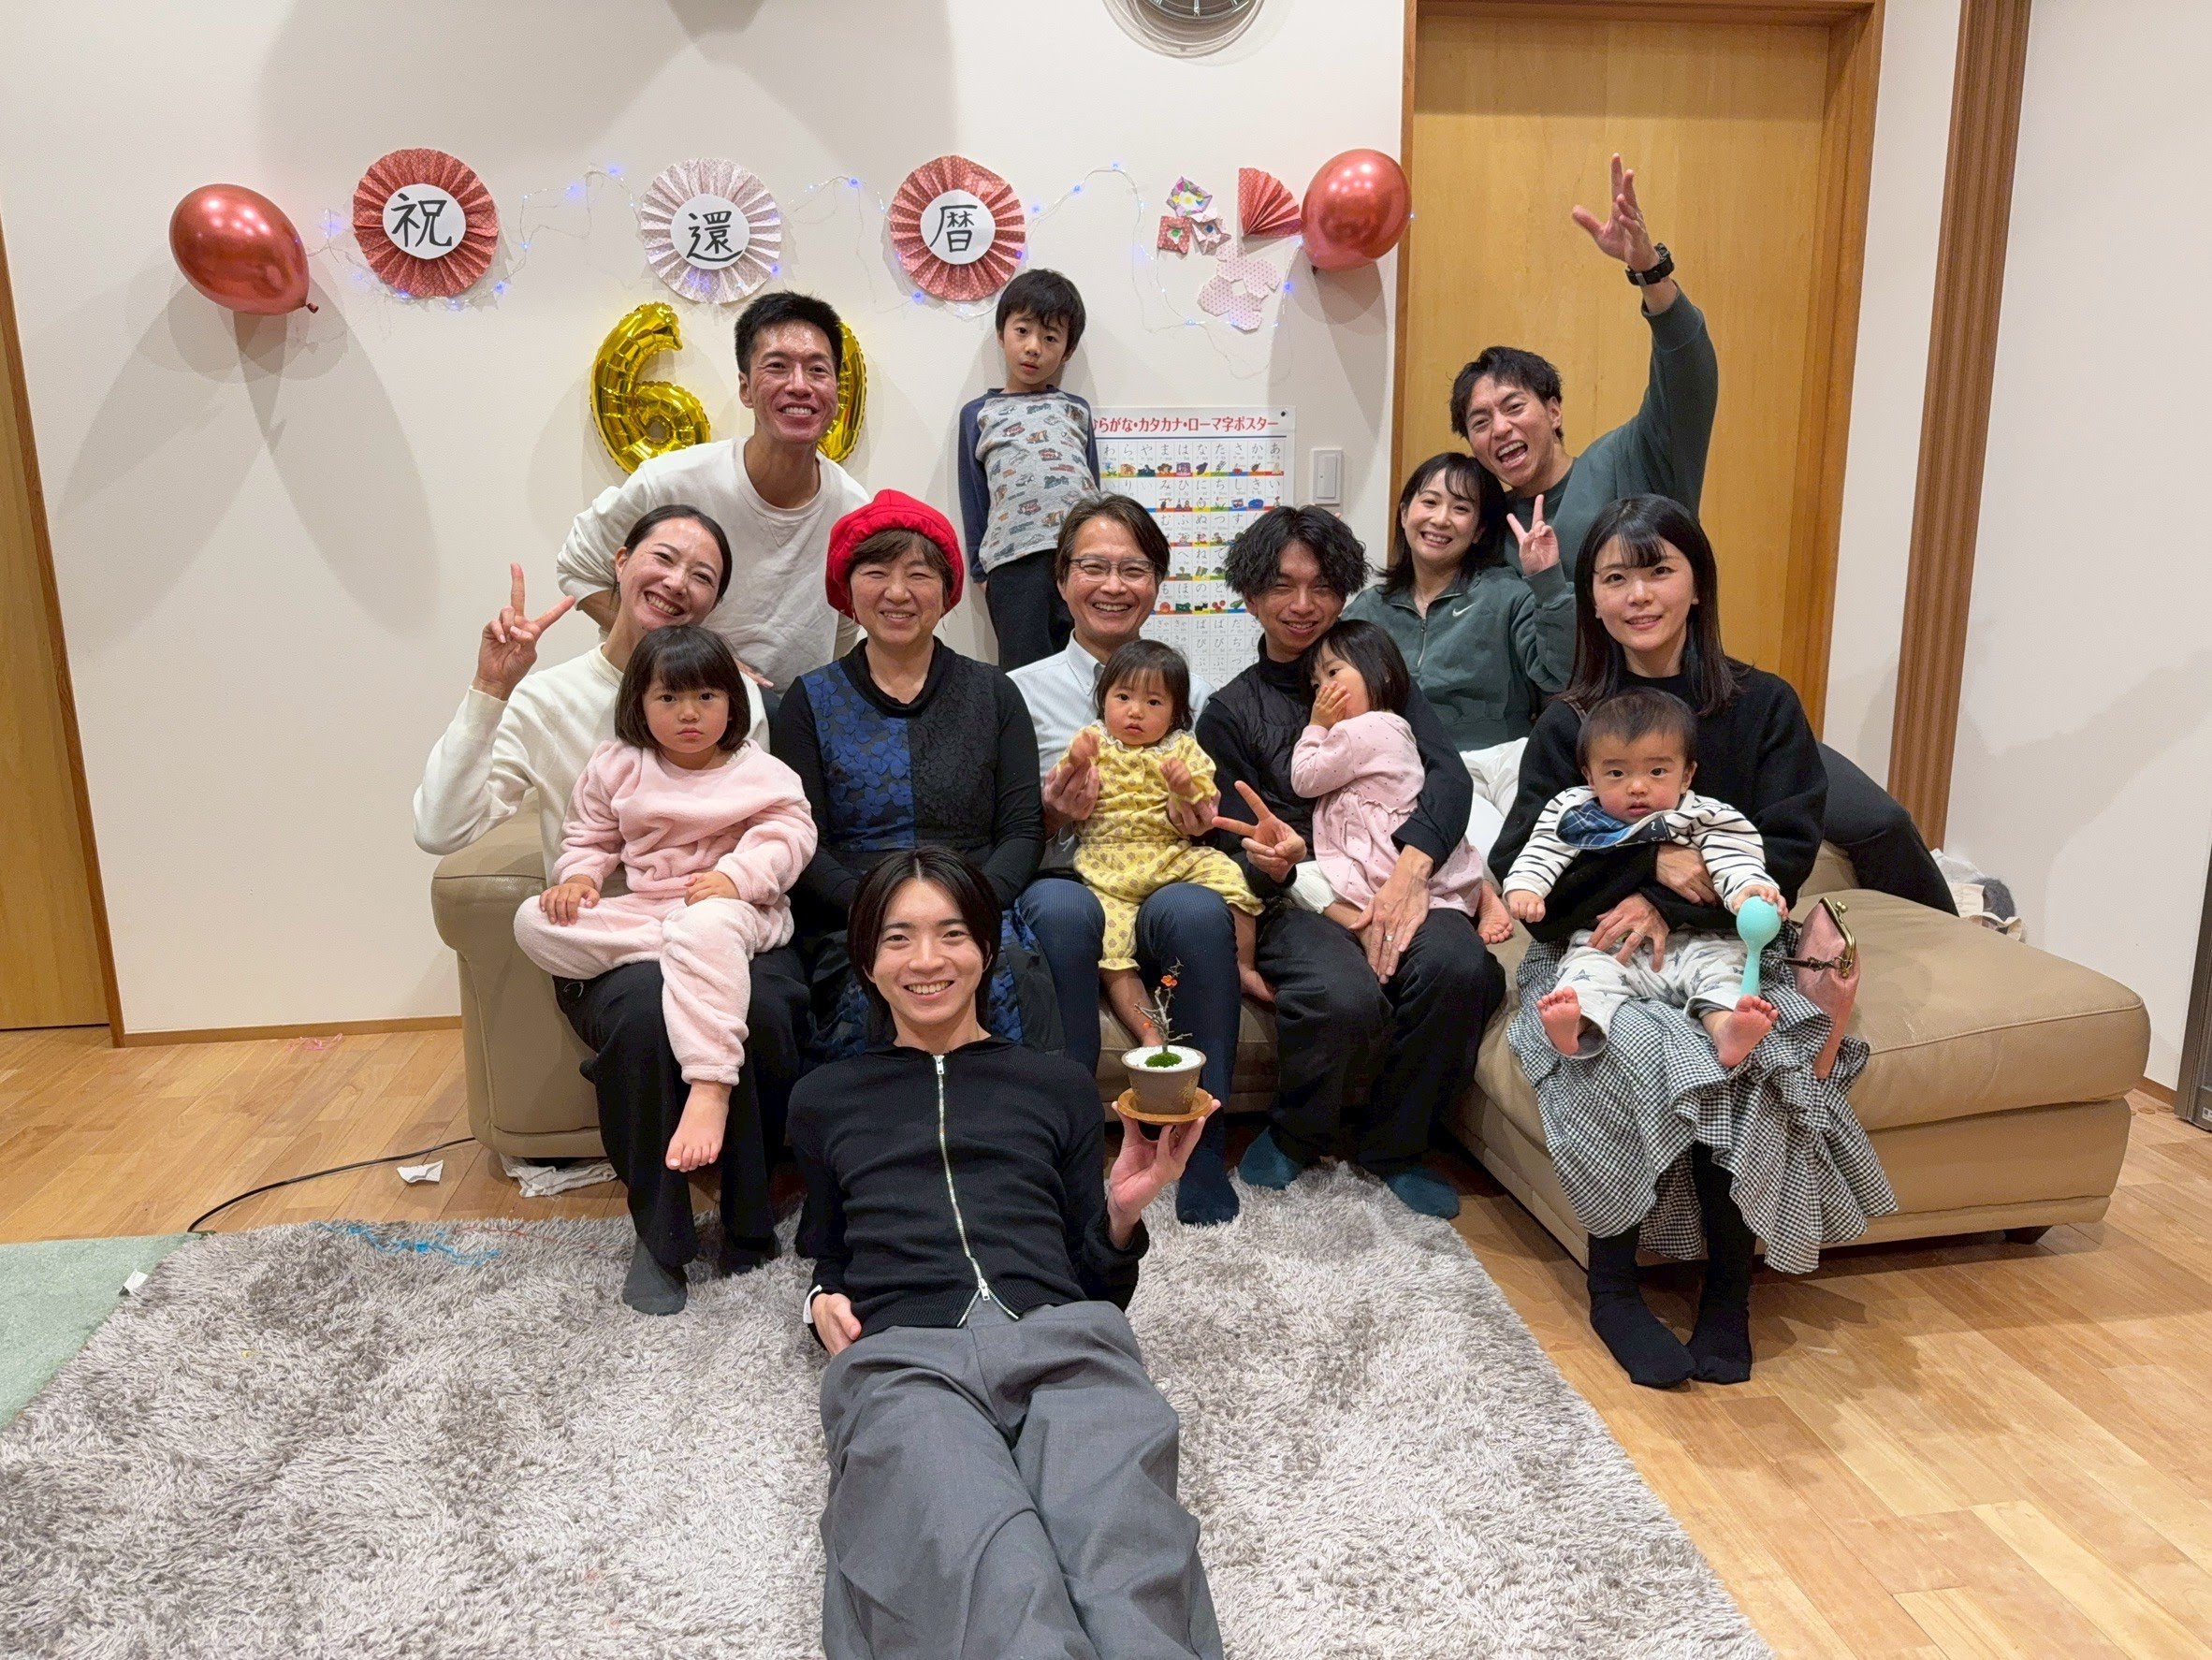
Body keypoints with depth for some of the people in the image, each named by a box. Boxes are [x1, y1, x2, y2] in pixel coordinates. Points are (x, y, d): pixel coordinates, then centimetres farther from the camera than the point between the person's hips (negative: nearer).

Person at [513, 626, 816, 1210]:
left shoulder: (758, 770, 4)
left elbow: (790, 833, -7)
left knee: (706, 928, -42)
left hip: (732, 906, -4)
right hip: (645, 908, 5)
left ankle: (710, 1088, -49)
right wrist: (577, 877, -3)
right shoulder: (618, 768, 12)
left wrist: (736, 876, -23)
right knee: (536, 923, -17)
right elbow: (590, 837, 20)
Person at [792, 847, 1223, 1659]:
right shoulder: (824, 1099, 27)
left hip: (1060, 1339, 1)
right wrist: (823, 1302, 11)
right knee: (999, 1586, -37)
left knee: (1132, 1565, -37)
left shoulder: (1058, 1084, 25)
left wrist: (1125, 1208, 2)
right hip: (901, 1354, 0)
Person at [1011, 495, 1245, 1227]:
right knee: (1060, 908, -37)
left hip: (1166, 892, 1)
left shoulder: (1193, 692, 16)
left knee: (1197, 909, -34)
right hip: (1066, 885, -1)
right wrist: (1052, 813, -13)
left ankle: (1202, 1144, -23)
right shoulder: (1024, 691, 11)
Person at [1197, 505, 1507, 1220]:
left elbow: (1447, 772, 1)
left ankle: (1392, 1143, -5)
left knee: (1458, 966, -32)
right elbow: (1239, 853, 6)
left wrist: (1410, 867, -19)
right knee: (1347, 998, -35)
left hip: (1396, 880, 2)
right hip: (1295, 898, -2)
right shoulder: (1229, 713, 14)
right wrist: (1273, 861, -20)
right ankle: (1294, 1136, -1)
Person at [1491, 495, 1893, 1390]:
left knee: (1745, 1050, -32)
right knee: (1629, 1048, -33)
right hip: (1596, 956, 0)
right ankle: (1613, 1285, -14)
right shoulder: (1567, 723, 4)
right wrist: (1653, 862, -18)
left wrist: (1672, 905, -20)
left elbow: (1788, 850, -5)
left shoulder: (1764, 706, 4)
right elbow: (1520, 868, -4)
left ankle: (1729, 1283, -11)